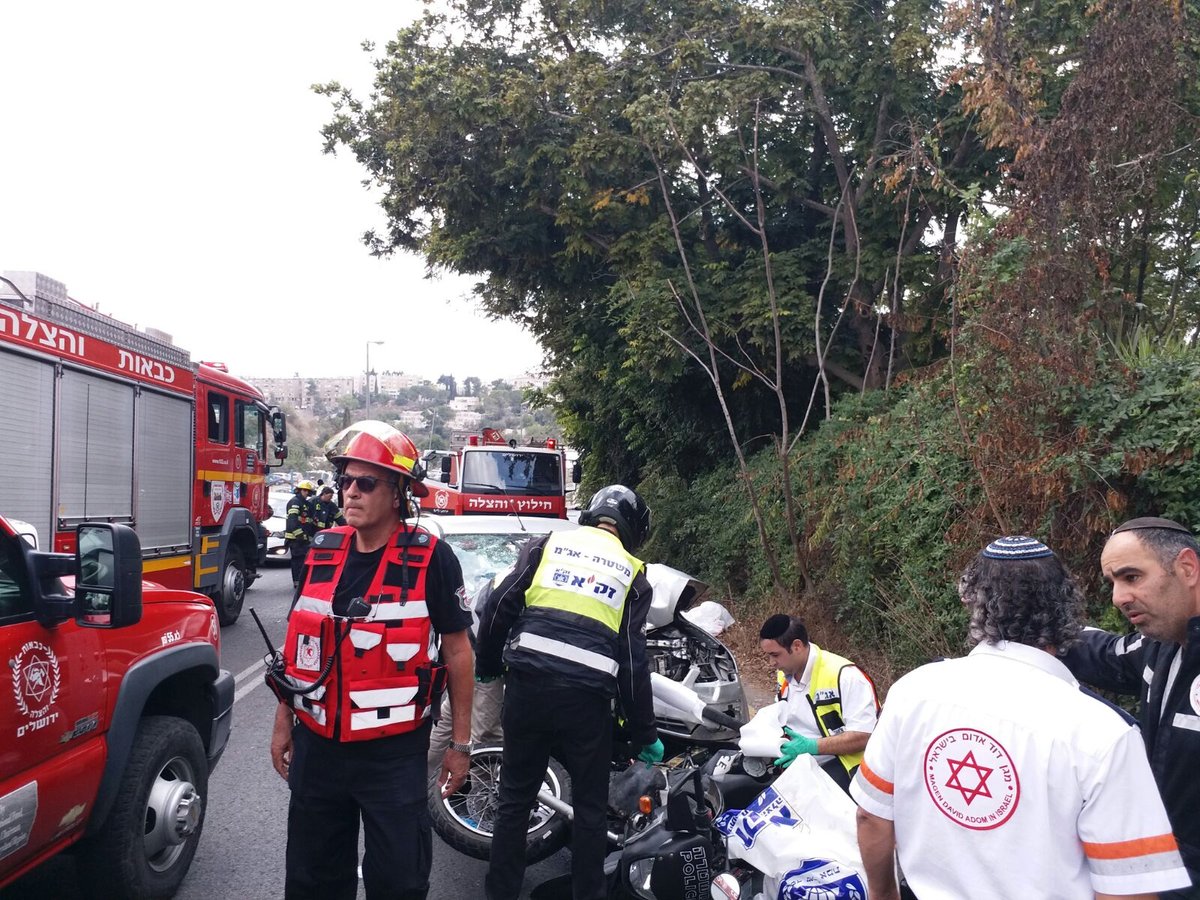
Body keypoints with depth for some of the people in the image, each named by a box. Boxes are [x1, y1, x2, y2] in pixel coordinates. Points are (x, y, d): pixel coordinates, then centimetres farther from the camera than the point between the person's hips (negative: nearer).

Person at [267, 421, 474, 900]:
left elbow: (457, 650, -7)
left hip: (395, 752, -4)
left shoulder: (431, 559, -13)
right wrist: (283, 720, 14)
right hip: (317, 747, 5)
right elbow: (299, 640, 12)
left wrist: (460, 742, -4)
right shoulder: (321, 551, 2)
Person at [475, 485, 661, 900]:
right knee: (590, 807, 16)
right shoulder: (632, 572, 8)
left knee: (515, 799, 16)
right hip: (586, 699, -1)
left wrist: (486, 665, 18)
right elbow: (633, 660, 5)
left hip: (526, 688, 1)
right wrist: (645, 735, 12)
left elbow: (498, 607, 3)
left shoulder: (547, 544, 10)